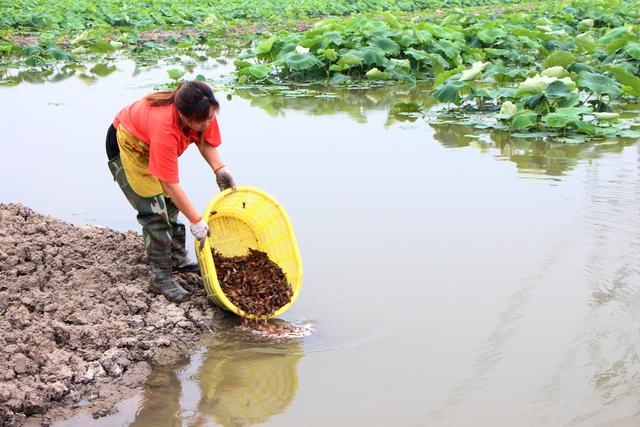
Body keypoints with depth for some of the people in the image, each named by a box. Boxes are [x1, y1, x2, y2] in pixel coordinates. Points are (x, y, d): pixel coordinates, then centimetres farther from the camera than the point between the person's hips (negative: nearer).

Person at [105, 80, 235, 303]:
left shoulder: (204, 112, -27)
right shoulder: (164, 127, -45)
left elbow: (204, 140, -5)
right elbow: (170, 184, -40)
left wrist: (220, 169, -22)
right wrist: (196, 222, -36)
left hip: (151, 144, 7)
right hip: (126, 144, -7)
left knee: (171, 203, 12)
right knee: (154, 211, -12)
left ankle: (178, 259, 29)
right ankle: (160, 277, -4)